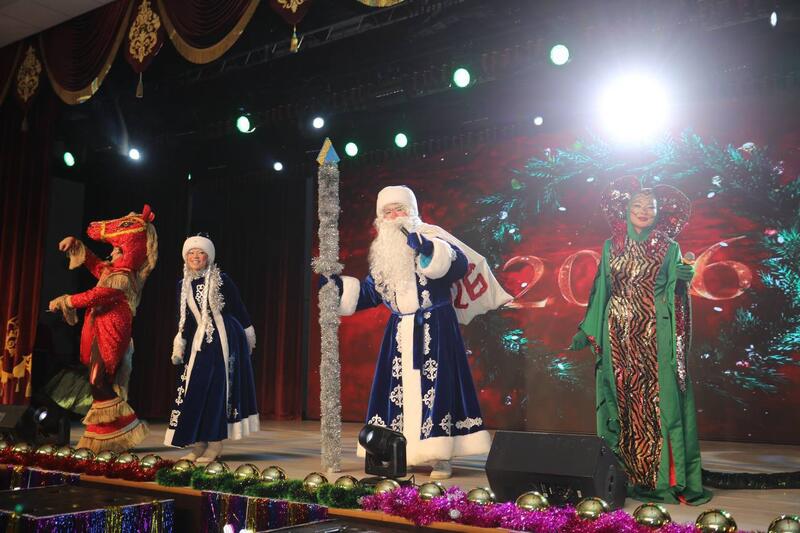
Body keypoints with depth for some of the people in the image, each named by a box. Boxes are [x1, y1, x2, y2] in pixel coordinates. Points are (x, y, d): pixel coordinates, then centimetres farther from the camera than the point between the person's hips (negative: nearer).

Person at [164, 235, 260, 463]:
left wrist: (248, 334, 2)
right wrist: (179, 345, 6)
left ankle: (215, 445, 4)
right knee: (195, 390, 2)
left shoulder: (221, 280, -5)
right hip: (199, 340, 5)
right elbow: (184, 318, 12)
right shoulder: (183, 284, 9)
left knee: (217, 388, -3)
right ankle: (198, 445, 11)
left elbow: (238, 308, 0)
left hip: (224, 339, -5)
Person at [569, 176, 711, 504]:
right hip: (619, 336, 2)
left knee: (658, 399, -6)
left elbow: (672, 292, 4)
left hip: (654, 335, -2)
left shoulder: (668, 248, 7)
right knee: (623, 401, 1)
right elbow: (601, 292, 12)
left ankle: (664, 477, 0)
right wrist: (587, 330, 9)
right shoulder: (612, 247, 12)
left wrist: (681, 278, -16)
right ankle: (627, 476, 8)